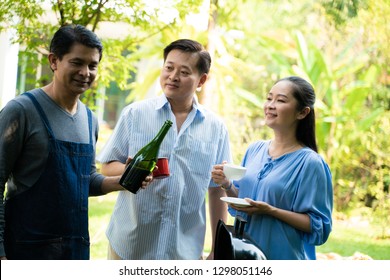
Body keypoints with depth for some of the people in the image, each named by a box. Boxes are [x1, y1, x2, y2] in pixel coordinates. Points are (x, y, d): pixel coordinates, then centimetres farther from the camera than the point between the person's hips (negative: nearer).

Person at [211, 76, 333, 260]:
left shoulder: (309, 162, -13)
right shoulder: (254, 150, 4)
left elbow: (318, 226, -16)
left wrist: (271, 211, -23)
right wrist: (227, 186, -5)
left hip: (285, 258, -5)